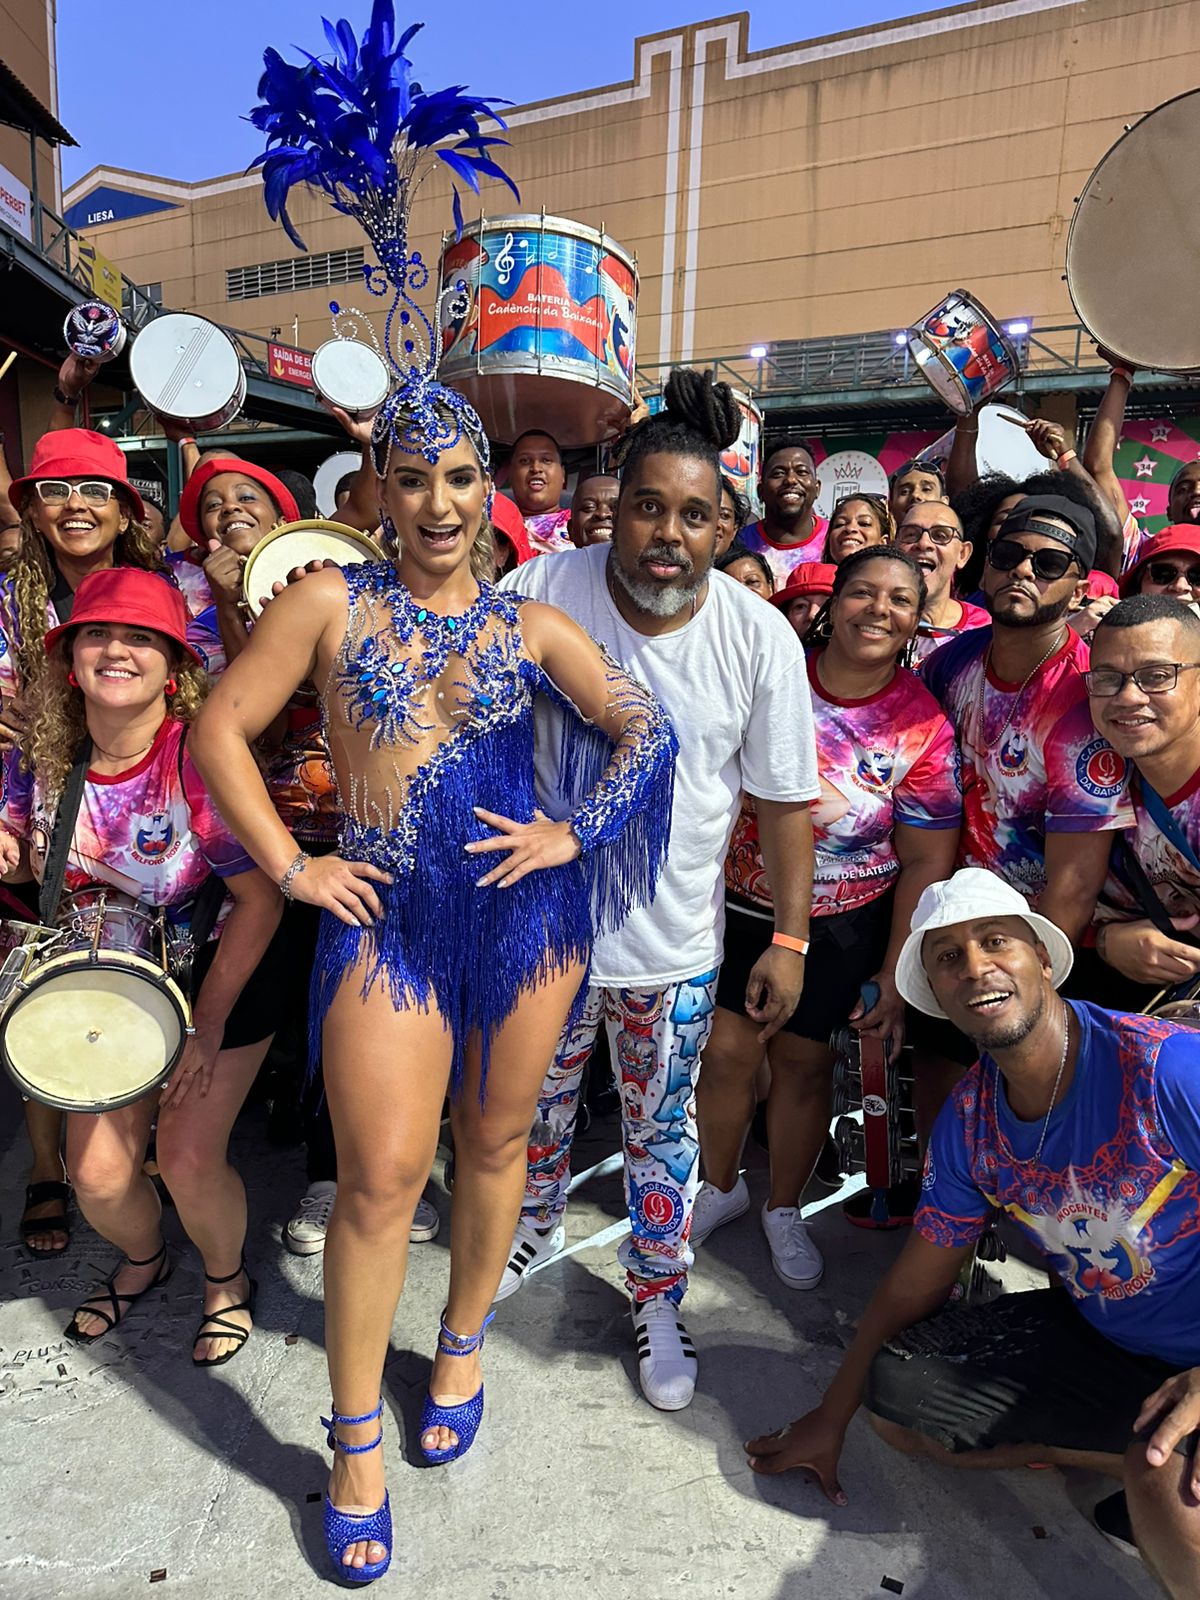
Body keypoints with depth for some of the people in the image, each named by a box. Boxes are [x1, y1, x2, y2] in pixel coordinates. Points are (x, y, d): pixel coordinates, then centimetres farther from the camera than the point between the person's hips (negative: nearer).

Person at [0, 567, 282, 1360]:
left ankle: (228, 1278, 28)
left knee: (189, 1160, -7)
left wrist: (208, 1024, -19)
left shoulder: (199, 761, -26)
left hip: (218, 979, -4)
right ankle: (143, 1260, 41)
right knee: (98, 1172, 4)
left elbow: (260, 899, -22)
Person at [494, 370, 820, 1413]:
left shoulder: (761, 640, -13)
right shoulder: (539, 595, -14)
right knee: (537, 1101, 23)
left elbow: (785, 799, -5)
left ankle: (657, 1297, 41)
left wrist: (790, 941, -4)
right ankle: (536, 1227, 54)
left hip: (675, 942, 0)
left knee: (663, 1131, 16)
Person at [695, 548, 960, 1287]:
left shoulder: (923, 727, -12)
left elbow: (926, 862, -7)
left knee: (804, 1062, 10)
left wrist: (895, 975, -8)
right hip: (737, 901, 1)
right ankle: (721, 1186, 34)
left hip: (843, 923, -1)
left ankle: (784, 1207, 37)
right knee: (727, 1051, 4)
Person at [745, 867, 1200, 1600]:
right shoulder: (967, 1122, -7)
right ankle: (1131, 1455, 1)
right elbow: (918, 1282, 4)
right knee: (896, 1388, -5)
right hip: (1094, 1336, 6)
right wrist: (832, 1416, 10)